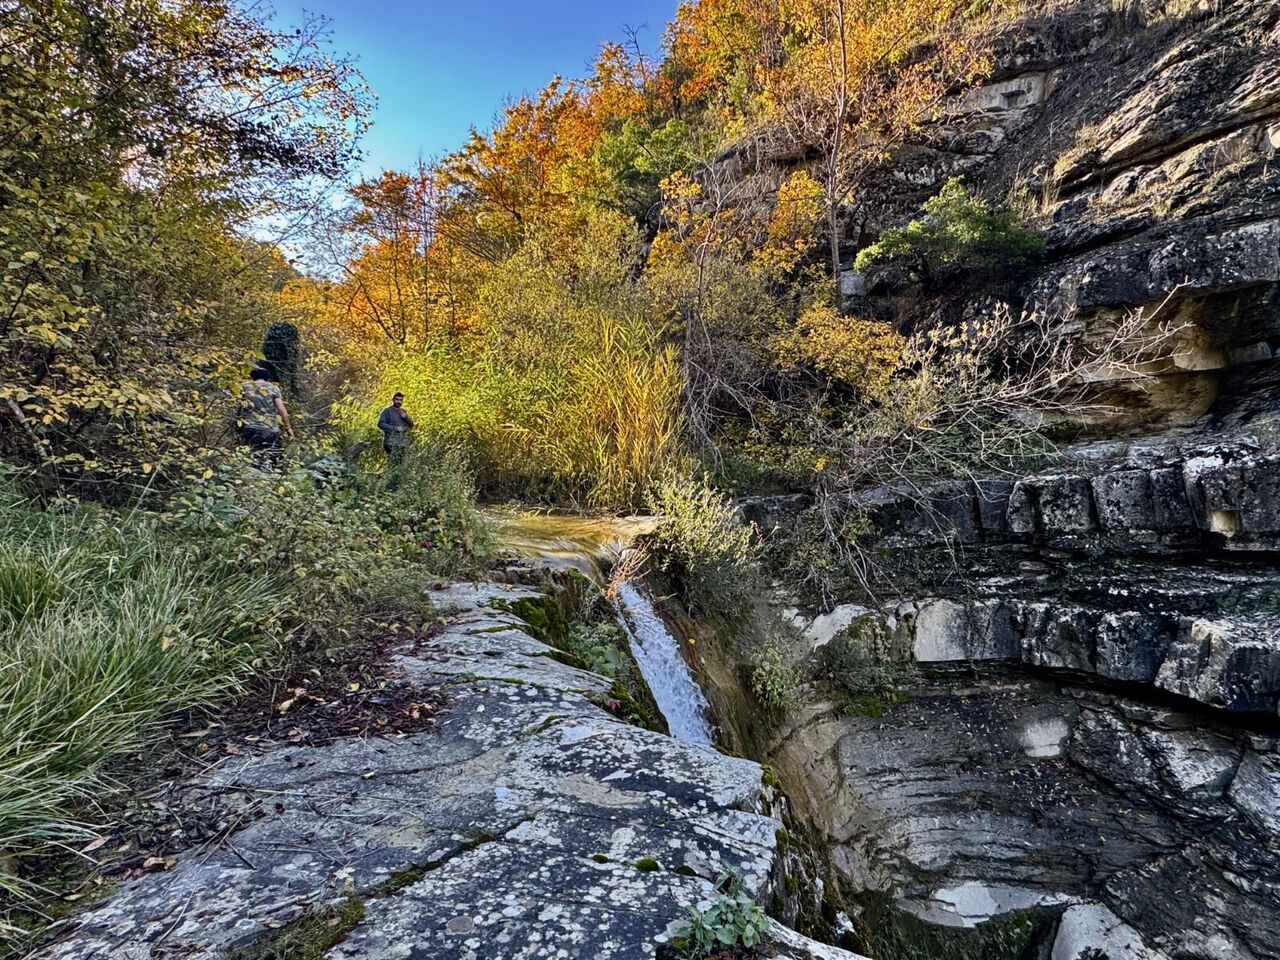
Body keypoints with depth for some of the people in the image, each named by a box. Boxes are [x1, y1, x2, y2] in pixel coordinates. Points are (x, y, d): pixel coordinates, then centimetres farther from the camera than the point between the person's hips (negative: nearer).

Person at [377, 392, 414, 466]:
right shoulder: (387, 411, 2)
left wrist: (406, 417, -2)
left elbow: (411, 425, 17)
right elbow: (380, 424, -9)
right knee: (392, 464, -12)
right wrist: (394, 428, -17)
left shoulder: (403, 412, 19)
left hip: (404, 442, 6)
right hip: (392, 443, -5)